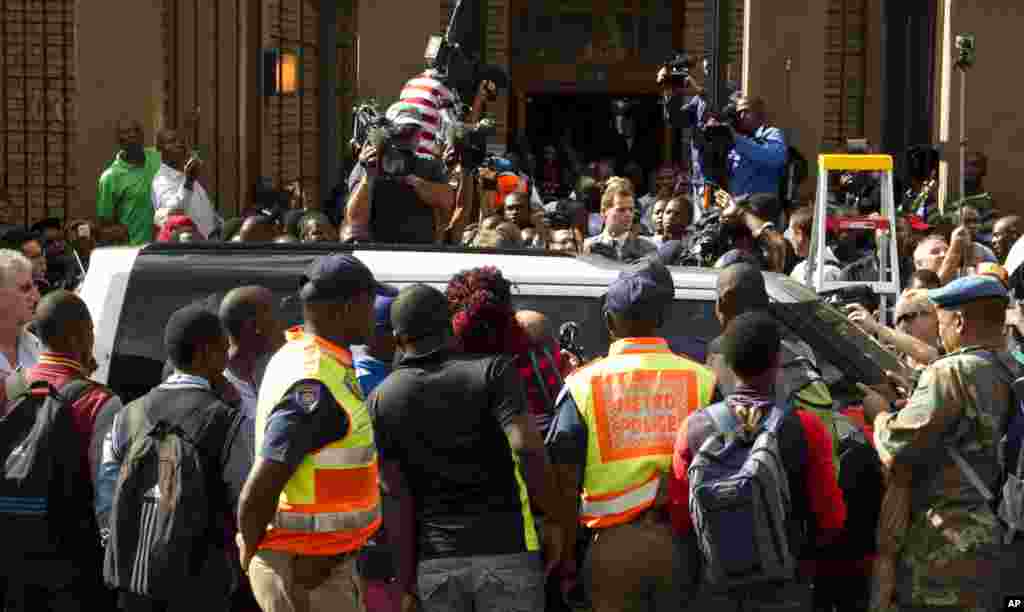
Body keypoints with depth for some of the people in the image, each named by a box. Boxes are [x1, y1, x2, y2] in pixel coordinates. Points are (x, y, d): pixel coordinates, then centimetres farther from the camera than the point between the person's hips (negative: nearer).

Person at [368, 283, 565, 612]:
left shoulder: (381, 400, 3)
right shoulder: (491, 371, -5)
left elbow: (398, 501, 0)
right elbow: (528, 449, -18)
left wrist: (407, 583, 4)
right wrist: (553, 521, -6)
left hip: (436, 561, 2)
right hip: (506, 551, -2)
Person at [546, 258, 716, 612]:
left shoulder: (584, 385, 0)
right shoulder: (702, 379, 1)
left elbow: (566, 482, -1)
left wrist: (565, 556, 7)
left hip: (615, 545, -1)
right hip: (685, 541, 1)